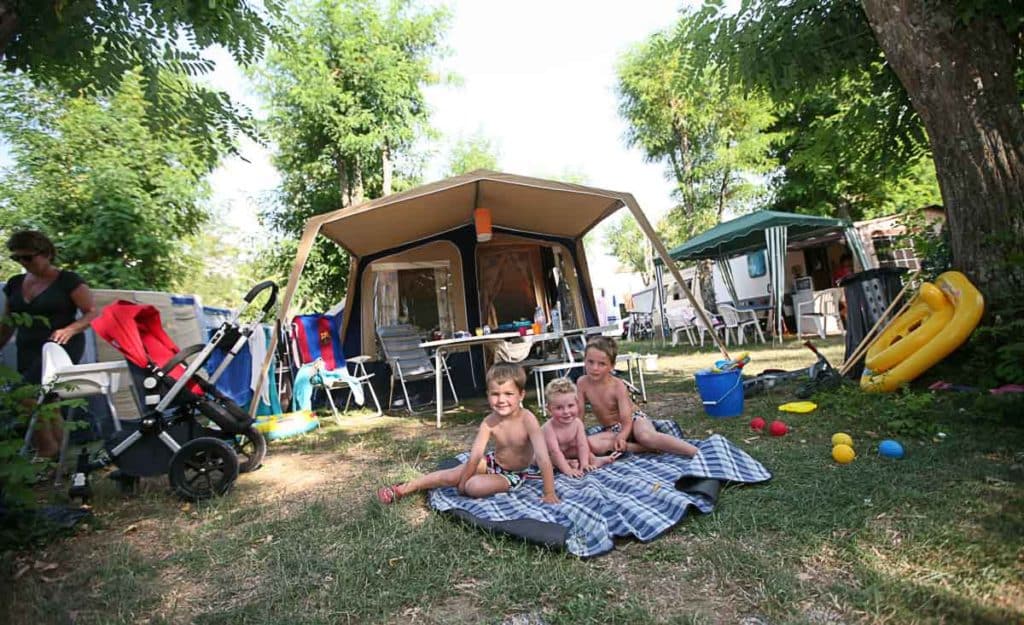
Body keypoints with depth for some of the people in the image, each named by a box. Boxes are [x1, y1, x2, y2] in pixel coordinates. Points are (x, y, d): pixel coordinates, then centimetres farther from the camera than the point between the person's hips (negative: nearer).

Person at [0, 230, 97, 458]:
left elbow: (92, 312, -10)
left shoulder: (68, 280, -6)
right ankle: (59, 453, 18)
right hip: (28, 352, 7)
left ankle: (47, 450, -5)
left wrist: (69, 330, -25)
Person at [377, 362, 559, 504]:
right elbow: (475, 455, -19)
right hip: (494, 462, 4)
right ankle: (404, 489, 8)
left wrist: (549, 494, -33)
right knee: (451, 476, -6)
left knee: (474, 487, -28)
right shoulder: (489, 422, -21)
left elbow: (544, 458, -33)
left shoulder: (527, 419, -33)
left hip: (519, 472, -3)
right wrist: (462, 482, -15)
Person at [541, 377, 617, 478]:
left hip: (565, 451, 4)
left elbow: (582, 445, -22)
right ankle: (567, 462, -26)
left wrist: (584, 464, -33)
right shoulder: (549, 428, -37)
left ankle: (594, 459, -1)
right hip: (546, 453, -4)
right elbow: (555, 452, -39)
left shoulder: (577, 423, -20)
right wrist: (567, 470, -43)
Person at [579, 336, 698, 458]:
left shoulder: (618, 386, -20)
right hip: (613, 430, 4)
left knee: (646, 436, -39)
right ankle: (648, 448, -28)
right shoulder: (582, 383, -12)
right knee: (590, 443, -30)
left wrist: (620, 437, -42)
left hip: (634, 419, -3)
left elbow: (627, 423, -22)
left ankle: (696, 453, -34)